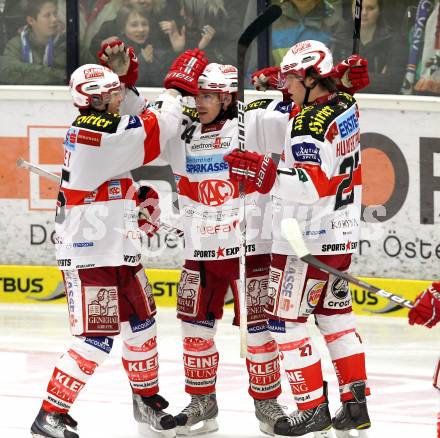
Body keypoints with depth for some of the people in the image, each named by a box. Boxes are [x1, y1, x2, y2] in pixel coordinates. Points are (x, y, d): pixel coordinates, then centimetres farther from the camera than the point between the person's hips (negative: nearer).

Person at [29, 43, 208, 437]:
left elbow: (137, 123, 27)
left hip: (117, 249, 10)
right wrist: (178, 86, -6)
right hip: (88, 255, -10)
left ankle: (147, 401, 33)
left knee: (141, 324, 18)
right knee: (96, 339, -10)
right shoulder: (96, 134, -21)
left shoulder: (94, 126, 9)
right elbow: (157, 130, -18)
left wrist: (126, 79, 14)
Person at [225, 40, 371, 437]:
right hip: (340, 233, 9)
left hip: (306, 241, -9)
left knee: (285, 319, -1)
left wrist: (267, 174, -39)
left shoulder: (310, 124, -22)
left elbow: (314, 184, -30)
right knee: (335, 313, 17)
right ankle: (355, 402, 17)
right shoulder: (346, 107, 6)